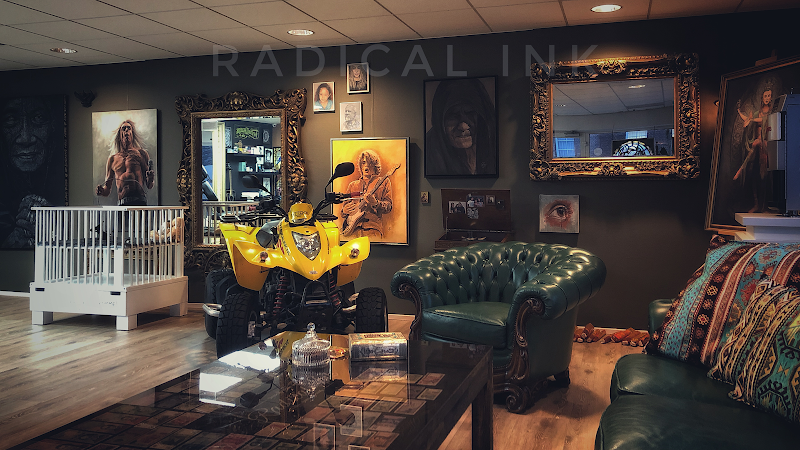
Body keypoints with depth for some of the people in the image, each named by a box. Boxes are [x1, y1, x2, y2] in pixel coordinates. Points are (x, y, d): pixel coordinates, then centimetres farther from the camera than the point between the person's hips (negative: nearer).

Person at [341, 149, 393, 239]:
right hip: (352, 229, 3)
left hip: (372, 229, -3)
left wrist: (375, 203, -15)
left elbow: (388, 207, 4)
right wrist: (344, 210, 3)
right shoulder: (352, 185, 23)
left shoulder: (384, 182, 12)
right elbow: (345, 207, 27)